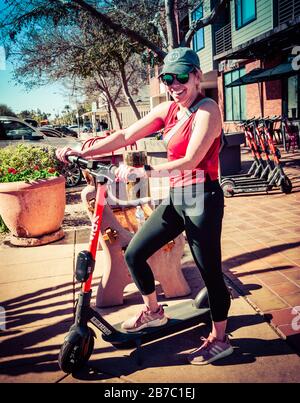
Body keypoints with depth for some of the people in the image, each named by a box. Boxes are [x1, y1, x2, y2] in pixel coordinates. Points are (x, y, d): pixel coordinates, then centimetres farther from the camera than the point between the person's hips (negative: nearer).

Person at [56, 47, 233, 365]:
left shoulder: (207, 109, -12)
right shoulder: (167, 109, 9)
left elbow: (189, 161, -22)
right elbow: (126, 136, 4)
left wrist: (140, 172, -26)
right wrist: (83, 152, -6)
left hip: (202, 199, -7)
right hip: (175, 198, 8)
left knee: (210, 272, 3)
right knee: (134, 254, 9)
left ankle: (220, 340, 26)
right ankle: (153, 312, 33)